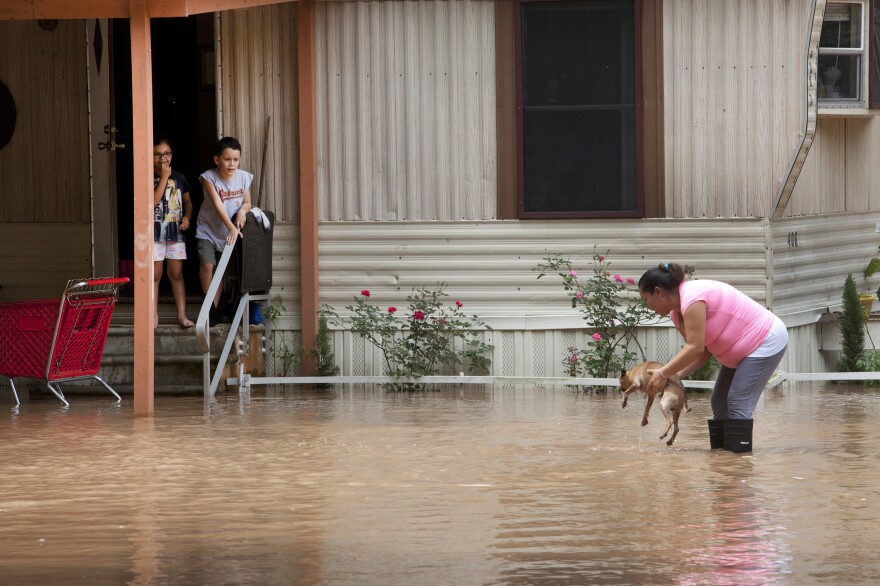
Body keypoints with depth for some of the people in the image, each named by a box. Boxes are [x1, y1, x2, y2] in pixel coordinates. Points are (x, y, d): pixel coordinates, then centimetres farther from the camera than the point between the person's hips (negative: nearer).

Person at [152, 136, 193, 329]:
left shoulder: (179, 178, 7)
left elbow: (187, 201, 18)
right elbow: (153, 201, -19)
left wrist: (187, 217, -2)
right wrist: (163, 178, -18)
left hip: (176, 232, 3)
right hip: (154, 232, -3)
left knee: (176, 274, 5)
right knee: (154, 274, 1)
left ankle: (182, 315, 8)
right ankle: (154, 316, 8)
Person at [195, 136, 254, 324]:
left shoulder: (244, 178, -10)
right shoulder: (209, 178, -19)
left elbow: (247, 202, 3)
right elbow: (218, 205, -27)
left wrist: (243, 210, -22)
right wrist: (231, 228, -36)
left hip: (230, 232, 3)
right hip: (208, 229, -3)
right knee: (207, 264, -21)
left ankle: (215, 309, 18)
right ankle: (209, 306, -5)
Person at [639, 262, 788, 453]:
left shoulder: (692, 298, -26)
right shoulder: (677, 312, 5)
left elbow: (695, 348, -30)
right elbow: (703, 351, 1)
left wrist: (663, 374, -24)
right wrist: (675, 376, -11)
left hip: (767, 341, -10)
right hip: (742, 350, 10)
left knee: (738, 403, -15)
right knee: (720, 403, 9)